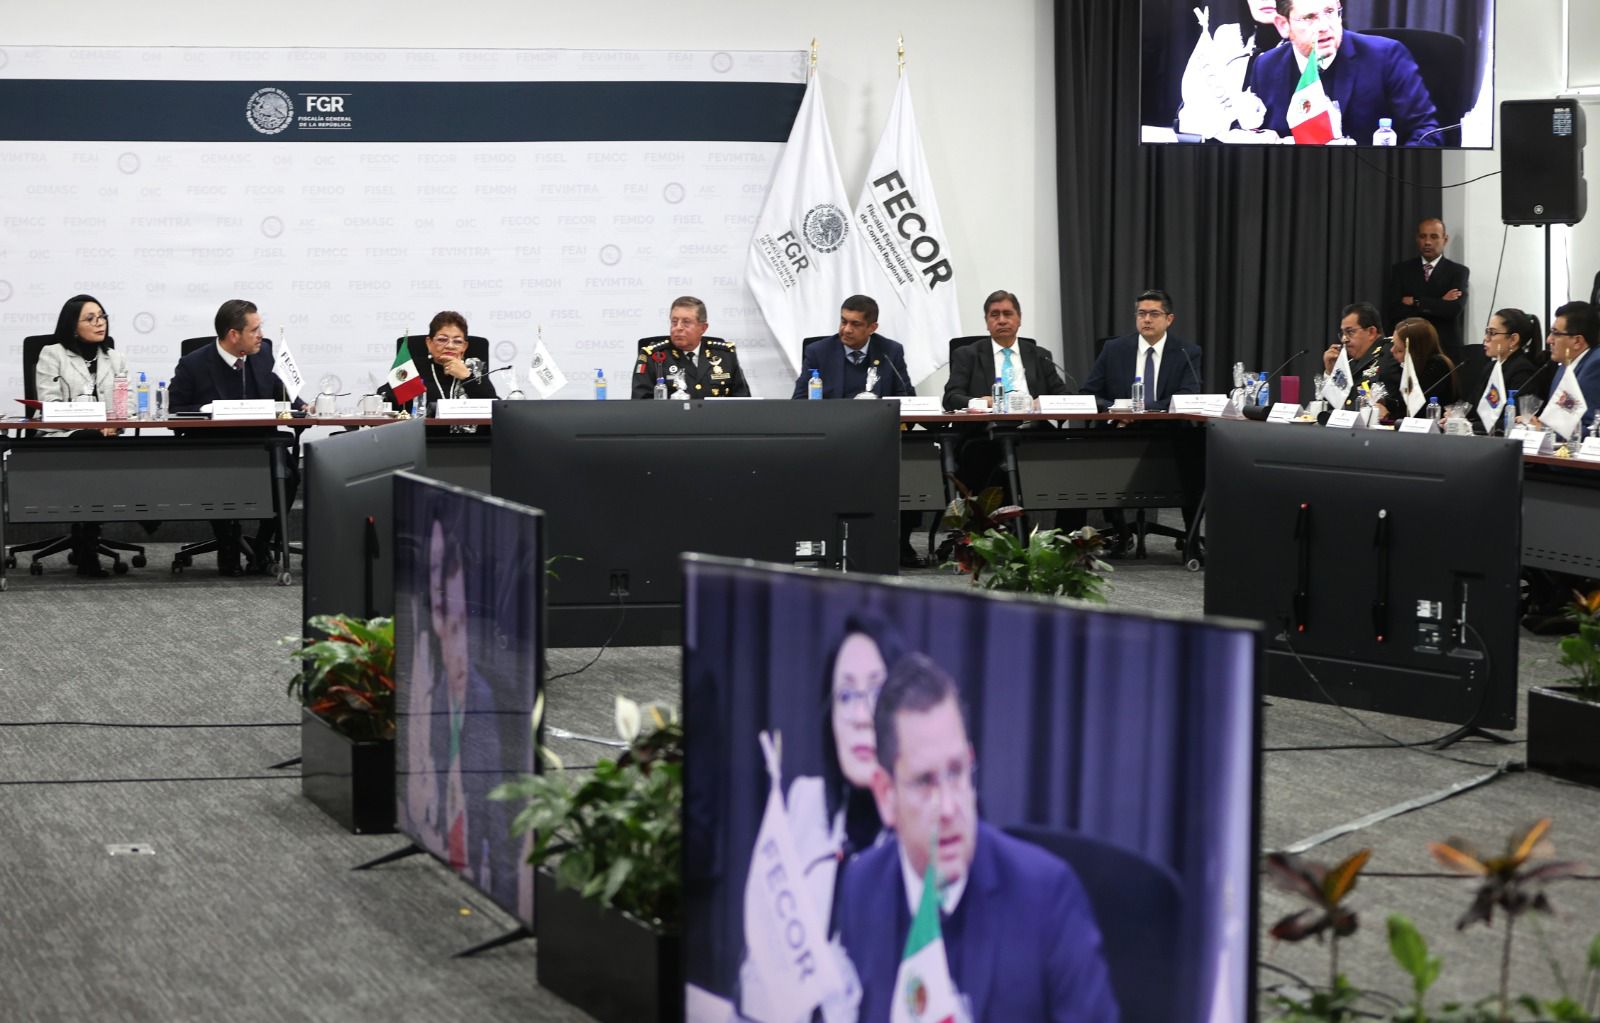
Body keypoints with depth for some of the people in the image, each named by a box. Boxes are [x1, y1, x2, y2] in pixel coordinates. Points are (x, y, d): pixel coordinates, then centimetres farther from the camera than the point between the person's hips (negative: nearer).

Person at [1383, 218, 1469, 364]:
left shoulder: (1458, 272, 5)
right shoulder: (1400, 270, 9)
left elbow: (1455, 309, -12)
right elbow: (1391, 311, -5)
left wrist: (1415, 302, -9)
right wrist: (1439, 304, -9)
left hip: (1446, 351, -1)